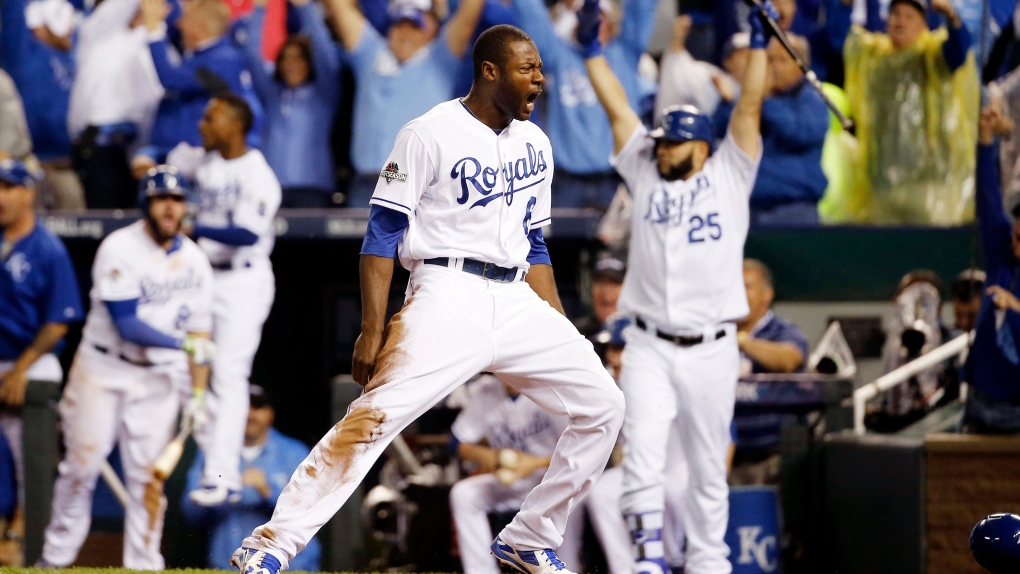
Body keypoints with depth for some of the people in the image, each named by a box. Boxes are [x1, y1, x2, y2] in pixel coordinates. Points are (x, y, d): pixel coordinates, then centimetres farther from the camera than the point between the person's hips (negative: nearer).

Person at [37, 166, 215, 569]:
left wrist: (199, 392, -1)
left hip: (158, 380, 3)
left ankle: (144, 566, 3)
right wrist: (183, 344, -29)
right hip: (102, 370, -3)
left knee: (148, 475, -2)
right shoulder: (119, 249, -14)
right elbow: (127, 325, -20)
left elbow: (199, 328, 7)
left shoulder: (194, 261, 2)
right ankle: (55, 558, 11)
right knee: (81, 465, 0)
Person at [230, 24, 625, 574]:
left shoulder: (534, 145, 15)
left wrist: (563, 335, 17)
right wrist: (372, 330, -15)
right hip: (447, 297, -7)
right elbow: (382, 234, -7)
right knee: (378, 413, -22)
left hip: (517, 302, 7)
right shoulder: (431, 135, -6)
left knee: (603, 404, 2)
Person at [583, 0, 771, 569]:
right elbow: (618, 110, 12)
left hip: (711, 349, -1)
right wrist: (592, 48, 10)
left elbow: (750, 108, 1)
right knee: (643, 447, -15)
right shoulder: (646, 177, 12)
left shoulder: (728, 177, 6)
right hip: (650, 347, 1)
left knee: (708, 465, 4)